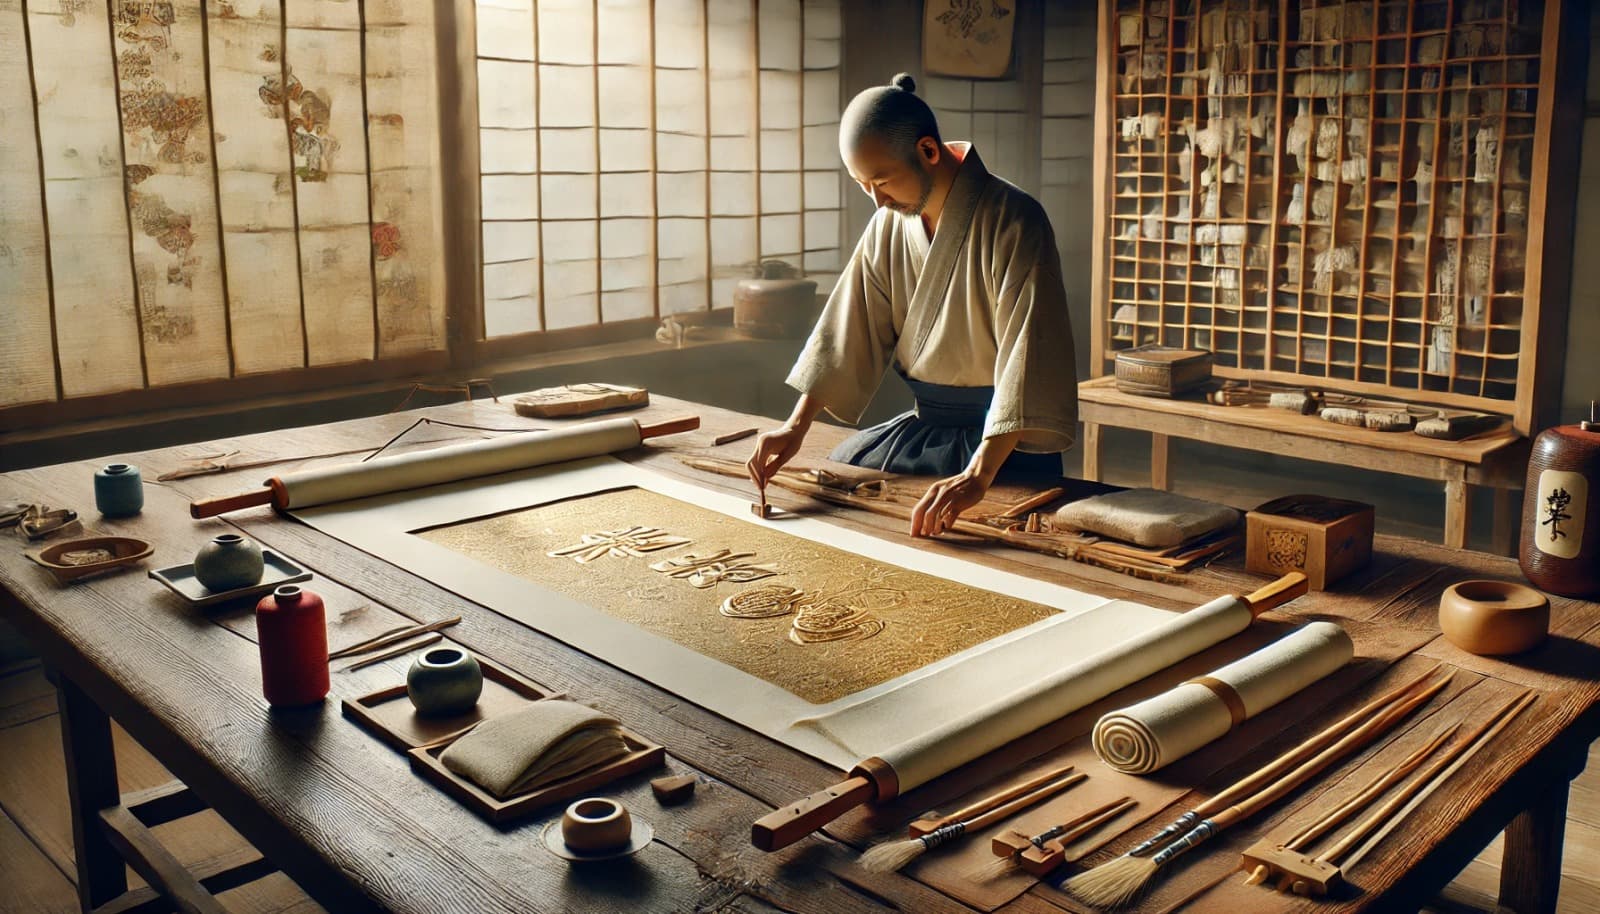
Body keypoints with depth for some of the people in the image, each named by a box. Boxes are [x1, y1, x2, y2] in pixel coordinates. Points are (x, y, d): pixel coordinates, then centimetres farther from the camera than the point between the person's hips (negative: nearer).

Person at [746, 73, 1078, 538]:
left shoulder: (1012, 220, -21)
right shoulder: (887, 226, 1)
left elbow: (1024, 355, -29)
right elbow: (849, 330, 2)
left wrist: (978, 475, -39)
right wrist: (797, 426, -8)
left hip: (1004, 436, -7)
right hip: (927, 421, 7)